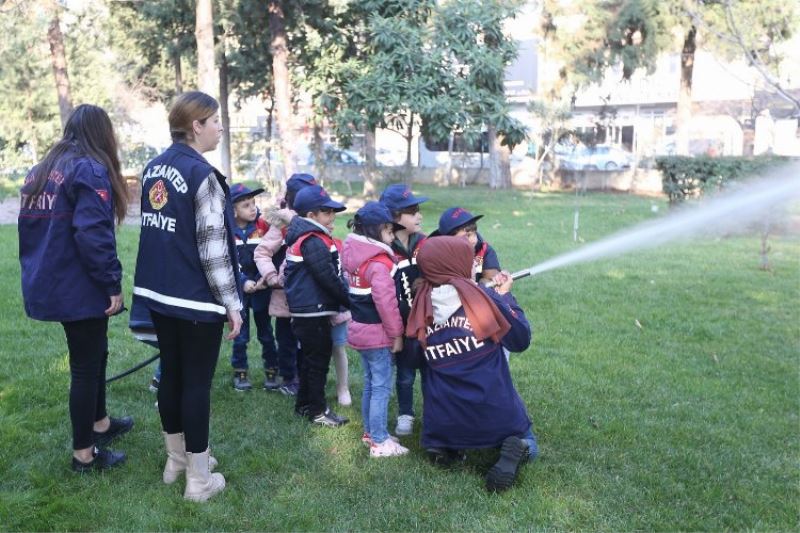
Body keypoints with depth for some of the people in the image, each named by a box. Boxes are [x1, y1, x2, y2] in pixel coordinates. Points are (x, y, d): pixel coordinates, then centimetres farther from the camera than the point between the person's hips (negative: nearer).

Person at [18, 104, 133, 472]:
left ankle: (99, 424, 39)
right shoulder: (90, 169, -14)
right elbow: (93, 235, -24)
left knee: (94, 353, 23)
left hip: (50, 285, 9)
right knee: (86, 365, 3)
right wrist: (113, 284, -19)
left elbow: (29, 228, 16)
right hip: (80, 288, -9)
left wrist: (38, 273, 20)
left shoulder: (40, 171, 13)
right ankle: (84, 453, 13)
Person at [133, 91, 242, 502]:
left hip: (158, 291, 8)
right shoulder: (201, 175, -17)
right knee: (197, 382, 2)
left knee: (170, 373, 17)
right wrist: (232, 303, -13)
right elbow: (213, 248, -19)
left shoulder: (153, 168, 8)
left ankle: (176, 458, 33)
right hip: (196, 298, -8)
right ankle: (199, 479, 12)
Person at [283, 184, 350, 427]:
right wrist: (350, 301, -9)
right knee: (319, 359, 0)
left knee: (310, 357, 19)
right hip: (314, 311, -10)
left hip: (305, 311, 10)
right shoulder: (313, 242, -20)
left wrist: (342, 300, 14)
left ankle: (304, 404, 31)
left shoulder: (303, 237, 12)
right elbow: (329, 278, -20)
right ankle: (317, 410, 11)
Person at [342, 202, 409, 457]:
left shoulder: (353, 256, 7)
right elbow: (386, 302, -24)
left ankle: (370, 432, 31)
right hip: (377, 334, -9)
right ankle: (380, 442, 6)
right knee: (382, 387, -1)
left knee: (370, 384, 20)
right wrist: (396, 333, -13)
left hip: (360, 330, 9)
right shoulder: (379, 263, -21)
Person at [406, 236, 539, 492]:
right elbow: (520, 340, -6)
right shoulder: (481, 297, -14)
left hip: (444, 421, 3)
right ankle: (513, 451, -6)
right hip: (493, 412, -3)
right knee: (529, 448, 26)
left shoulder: (421, 306, -3)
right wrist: (504, 296, 4)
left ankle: (443, 447, 7)